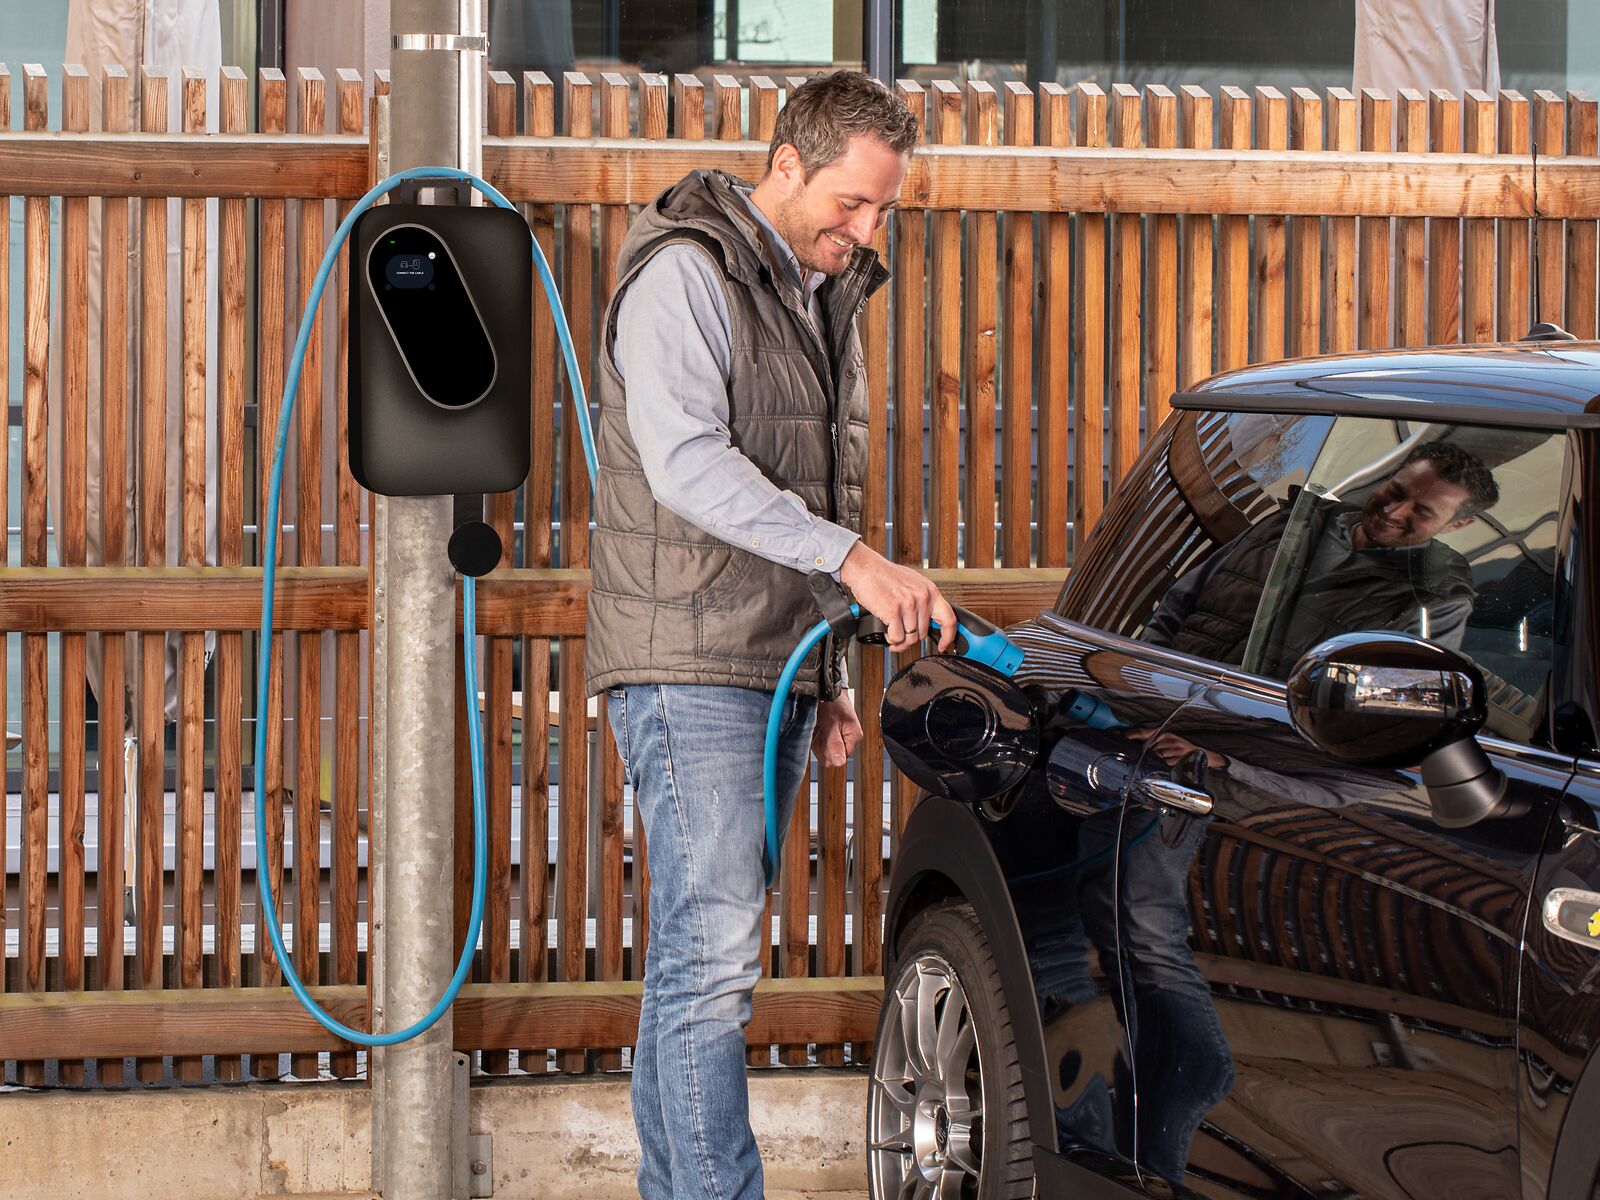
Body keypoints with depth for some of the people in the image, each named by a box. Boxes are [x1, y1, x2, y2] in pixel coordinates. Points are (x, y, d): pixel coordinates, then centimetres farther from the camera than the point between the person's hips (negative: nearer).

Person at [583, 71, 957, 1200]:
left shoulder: (823, 294, 18)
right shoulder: (686, 273, -11)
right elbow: (687, 465, -25)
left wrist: (830, 677, 22)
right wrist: (853, 558, -33)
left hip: (780, 672, 9)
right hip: (689, 670, -9)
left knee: (699, 957, 10)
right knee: (713, 954, -13)